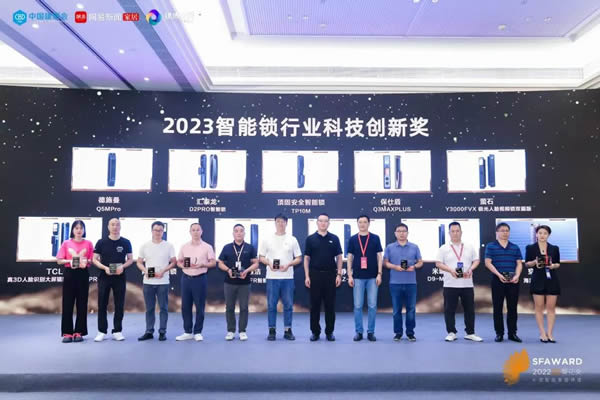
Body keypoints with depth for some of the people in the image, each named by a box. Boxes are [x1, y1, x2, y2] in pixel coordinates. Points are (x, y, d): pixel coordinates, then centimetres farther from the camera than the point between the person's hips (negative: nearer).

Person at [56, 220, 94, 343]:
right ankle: (67, 333, 7)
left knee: (82, 304, 2)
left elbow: (93, 260, 6)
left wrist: (86, 261, -15)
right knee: (67, 303, 0)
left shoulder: (88, 243, 4)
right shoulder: (66, 243, 3)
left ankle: (79, 332, 10)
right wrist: (70, 261, -14)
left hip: (83, 274, 0)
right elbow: (59, 260, 3)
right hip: (69, 274, 0)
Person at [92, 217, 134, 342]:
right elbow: (95, 259, 2)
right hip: (104, 277, 0)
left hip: (120, 277, 0)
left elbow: (130, 259, 7)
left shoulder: (126, 242, 3)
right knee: (102, 305, 3)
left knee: (119, 305, 3)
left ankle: (117, 331, 13)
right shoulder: (101, 242, 2)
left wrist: (123, 266, -13)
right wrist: (104, 267, -15)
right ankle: (102, 331, 13)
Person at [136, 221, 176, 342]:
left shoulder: (169, 246, 2)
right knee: (149, 308, 8)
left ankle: (162, 332, 9)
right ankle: (149, 331, 17)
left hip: (163, 282, -2)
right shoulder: (145, 246, 7)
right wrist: (145, 271, -10)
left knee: (163, 308, 1)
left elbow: (173, 262, 2)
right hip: (148, 282, 2)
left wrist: (163, 271, -12)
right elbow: (139, 262, 10)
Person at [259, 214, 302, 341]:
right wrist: (269, 263, -12)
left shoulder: (292, 239, 6)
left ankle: (287, 330, 15)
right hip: (272, 277, 0)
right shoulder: (267, 239, 6)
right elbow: (261, 257, 7)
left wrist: (288, 264, -11)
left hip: (287, 277, 1)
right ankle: (272, 331, 14)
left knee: (288, 305, 4)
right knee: (271, 305, 4)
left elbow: (299, 258, 6)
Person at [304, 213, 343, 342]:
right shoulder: (310, 239, 4)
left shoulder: (334, 238, 6)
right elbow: (306, 258, 4)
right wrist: (307, 276, -4)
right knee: (315, 305, 4)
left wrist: (339, 274, -3)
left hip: (330, 275, 1)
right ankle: (315, 332, 14)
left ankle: (329, 332, 15)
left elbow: (339, 257, 6)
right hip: (315, 274, 0)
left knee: (330, 305, 4)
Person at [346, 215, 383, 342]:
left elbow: (379, 257, 3)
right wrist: (349, 275, -2)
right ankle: (358, 331, 13)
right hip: (358, 277, 0)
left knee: (372, 305, 2)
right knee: (358, 305, 3)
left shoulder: (375, 238, 3)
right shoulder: (353, 239, 5)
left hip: (372, 277, 0)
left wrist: (379, 274, -6)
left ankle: (371, 332, 13)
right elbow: (350, 258, 5)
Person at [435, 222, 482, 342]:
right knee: (449, 310, 2)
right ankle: (451, 333, 12)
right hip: (450, 285, -2)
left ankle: (470, 333, 18)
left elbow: (476, 260, 10)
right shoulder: (444, 248, 0)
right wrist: (450, 270, -19)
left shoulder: (470, 247, 9)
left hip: (467, 284, 2)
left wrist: (470, 269, -11)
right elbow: (438, 263, -4)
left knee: (469, 309, 7)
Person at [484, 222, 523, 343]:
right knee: (498, 307, 2)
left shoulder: (515, 247, 13)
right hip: (498, 279, -3)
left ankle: (512, 333, 14)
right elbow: (488, 263, -4)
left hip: (513, 280, 3)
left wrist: (517, 275, -10)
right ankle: (499, 333, 9)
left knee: (512, 307, 6)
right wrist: (499, 274, -15)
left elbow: (519, 263, 7)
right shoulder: (491, 246, 4)